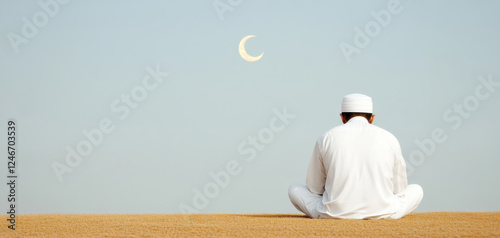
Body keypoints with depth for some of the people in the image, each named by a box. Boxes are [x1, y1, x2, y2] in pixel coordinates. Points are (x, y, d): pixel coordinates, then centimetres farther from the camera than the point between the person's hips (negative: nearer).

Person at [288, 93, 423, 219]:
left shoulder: (326, 138, 4)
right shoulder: (390, 139, 5)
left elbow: (314, 188, 10)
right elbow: (399, 189, 13)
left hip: (335, 213, -1)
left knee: (294, 189, 24)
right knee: (417, 190, 27)